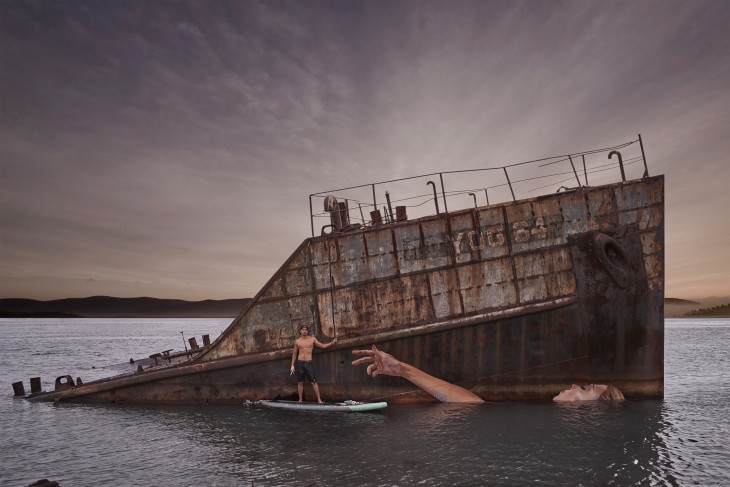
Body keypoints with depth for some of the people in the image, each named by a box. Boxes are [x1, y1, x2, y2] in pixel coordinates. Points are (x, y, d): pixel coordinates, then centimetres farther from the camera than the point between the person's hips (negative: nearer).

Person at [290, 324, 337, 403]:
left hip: (308, 363, -1)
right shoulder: (297, 341, 5)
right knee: (300, 382, 4)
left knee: (313, 382, -5)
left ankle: (319, 399, -2)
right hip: (300, 363, 1)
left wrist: (332, 343, -4)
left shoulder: (312, 339, 4)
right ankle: (300, 399, 15)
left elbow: (322, 346, 8)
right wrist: (292, 365, 7)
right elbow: (294, 354, 11)